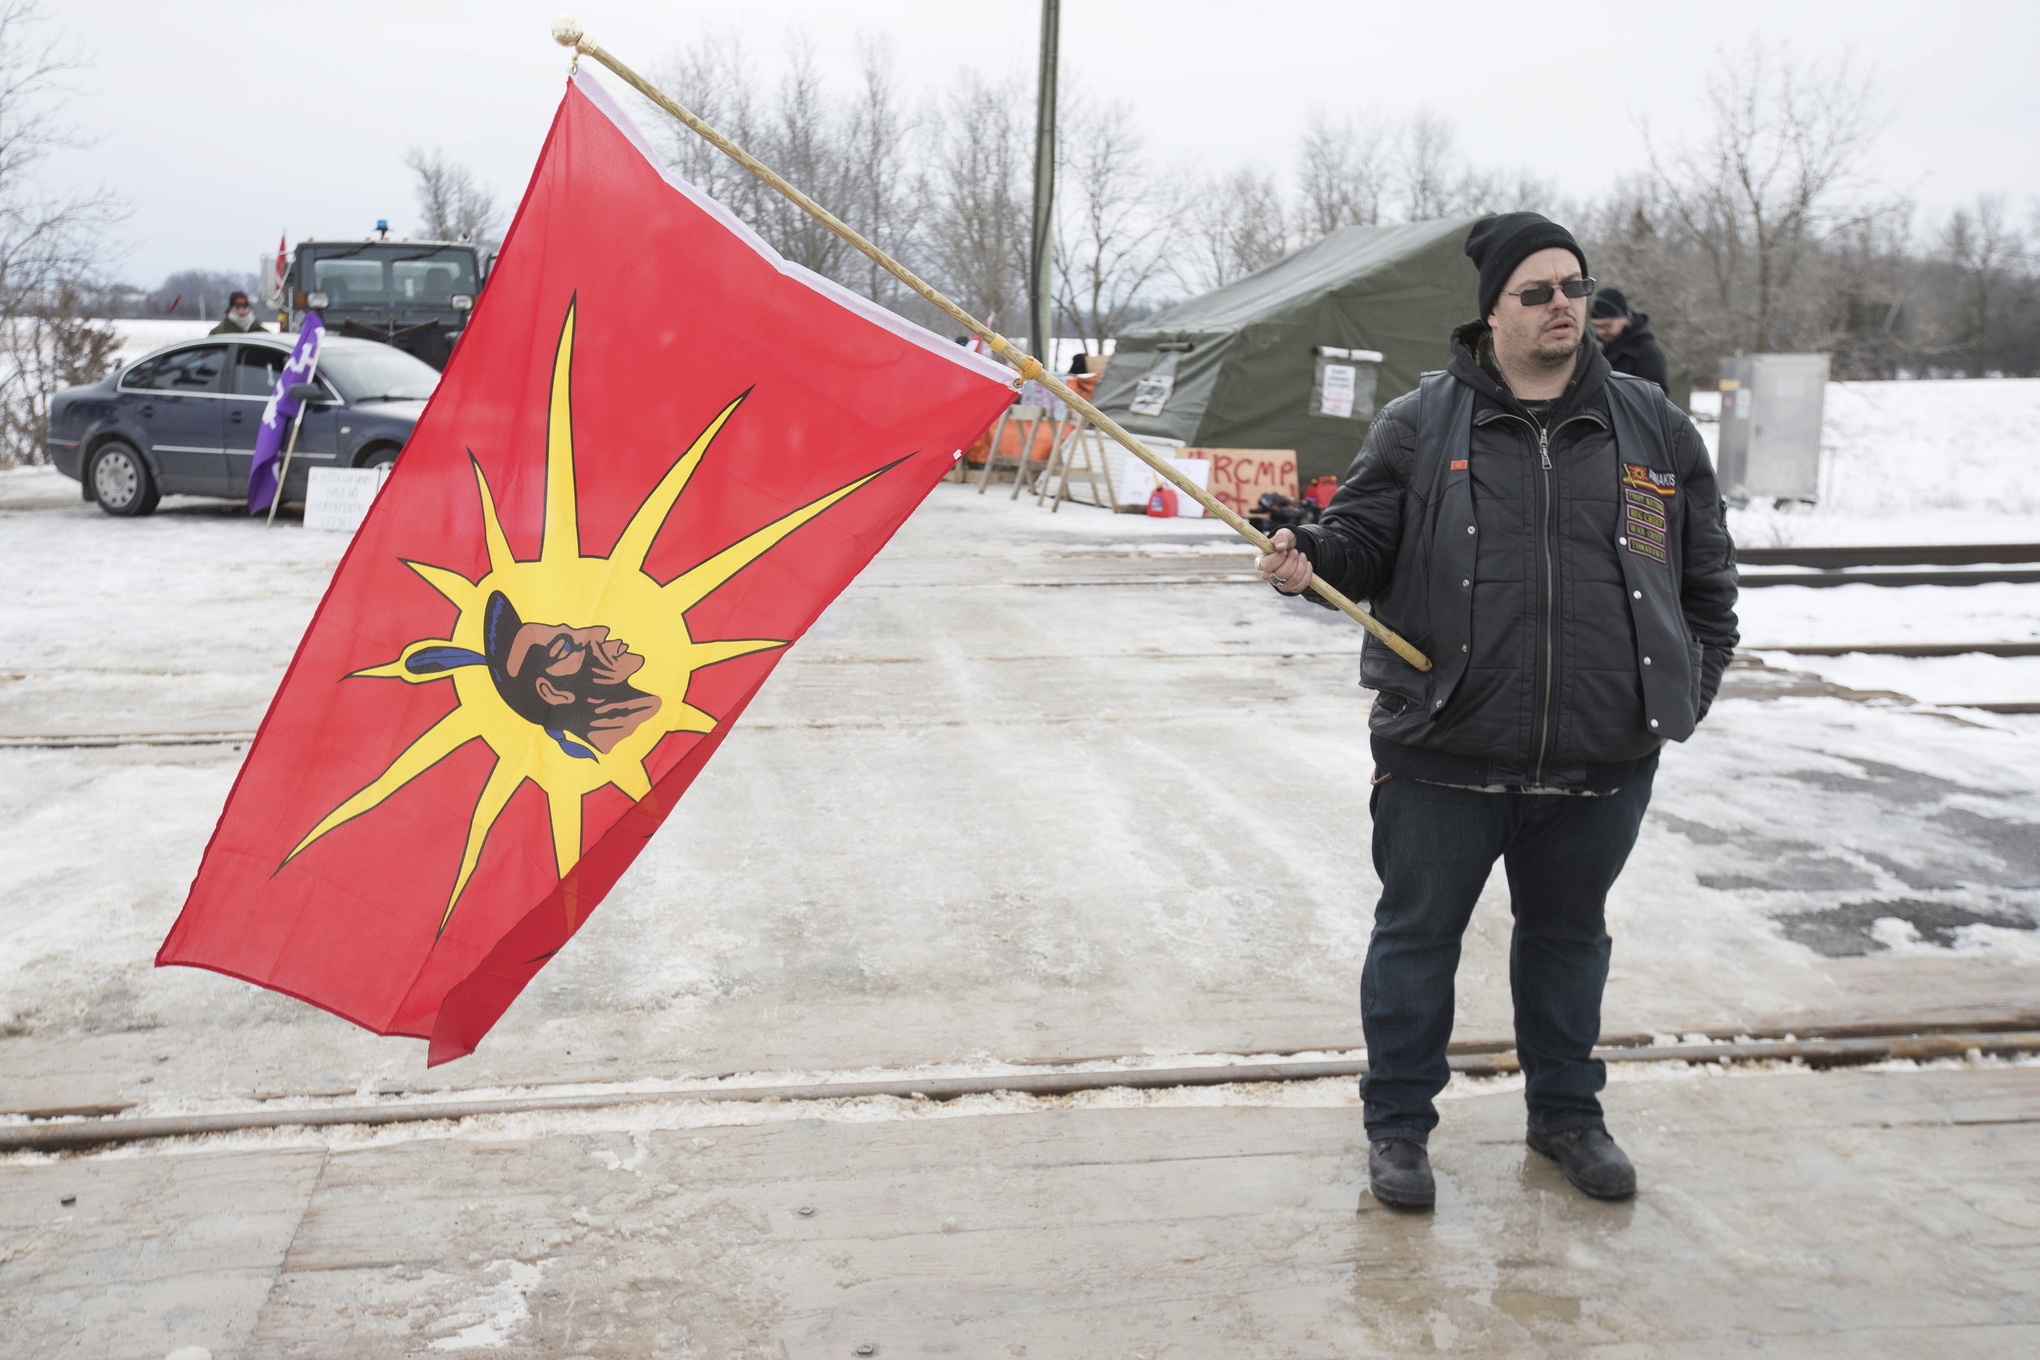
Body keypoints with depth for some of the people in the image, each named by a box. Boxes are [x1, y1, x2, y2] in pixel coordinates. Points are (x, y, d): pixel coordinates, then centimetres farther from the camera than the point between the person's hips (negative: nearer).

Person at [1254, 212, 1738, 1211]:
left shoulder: (1652, 427, 7)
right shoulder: (1422, 424, -1)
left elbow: (1707, 573, 15)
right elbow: (1363, 535, -1)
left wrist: (1690, 686, 10)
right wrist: (1309, 556, -23)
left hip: (1603, 759, 3)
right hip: (1445, 755, -2)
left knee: (1568, 936, 19)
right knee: (1416, 935, 9)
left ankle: (1566, 1112, 39)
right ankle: (1397, 1123, 27)